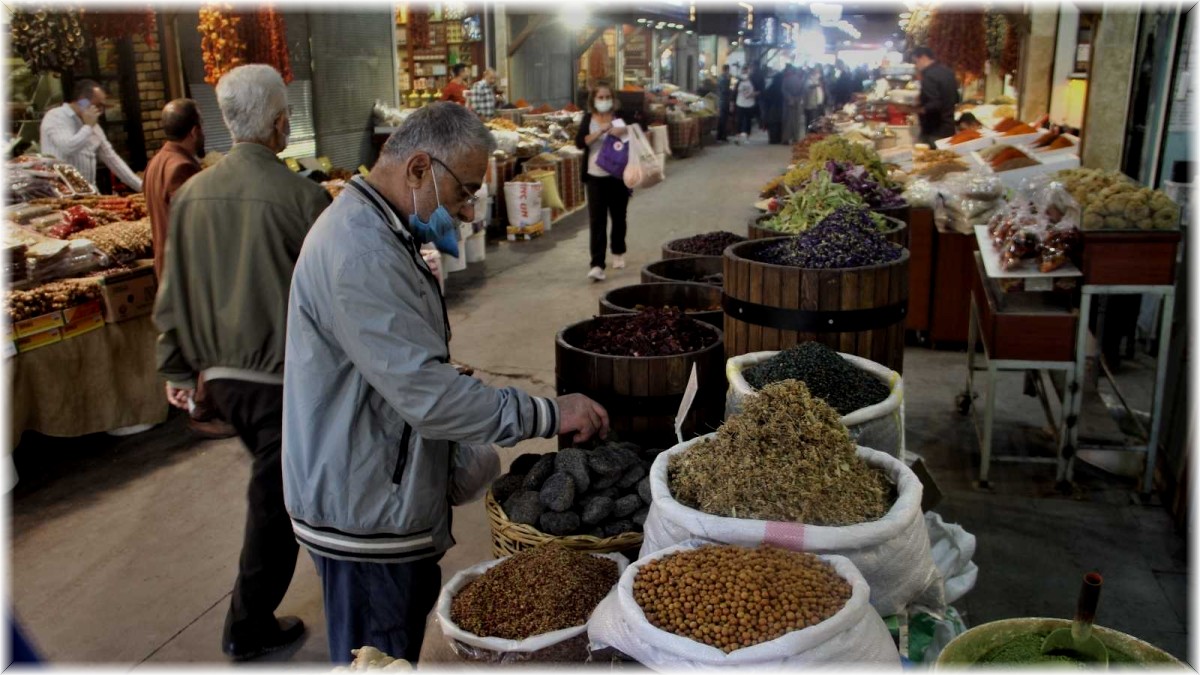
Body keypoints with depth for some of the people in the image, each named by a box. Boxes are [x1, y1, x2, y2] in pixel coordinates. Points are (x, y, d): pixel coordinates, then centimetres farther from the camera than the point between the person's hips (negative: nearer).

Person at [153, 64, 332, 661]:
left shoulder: (191, 193, 0)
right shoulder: (303, 197, -17)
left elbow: (173, 291, 7)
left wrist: (178, 368, 17)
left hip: (220, 374, 7)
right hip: (285, 376, -6)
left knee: (274, 481, 25)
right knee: (274, 498, 8)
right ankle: (248, 628, 19)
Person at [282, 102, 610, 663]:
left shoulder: (375, 233, 12)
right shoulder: (359, 253, -24)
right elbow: (426, 394, -28)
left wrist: (460, 456, 15)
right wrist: (548, 415, -20)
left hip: (387, 505, 10)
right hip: (365, 518, -10)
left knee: (398, 650, 21)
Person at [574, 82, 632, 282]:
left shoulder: (621, 117, 2)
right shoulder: (588, 118, 1)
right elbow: (579, 142, -12)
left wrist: (625, 130, -17)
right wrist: (601, 131, -23)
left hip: (618, 176, 1)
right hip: (596, 177, -1)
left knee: (618, 216, 15)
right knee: (597, 220, -7)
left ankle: (618, 253, 37)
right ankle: (597, 264, -11)